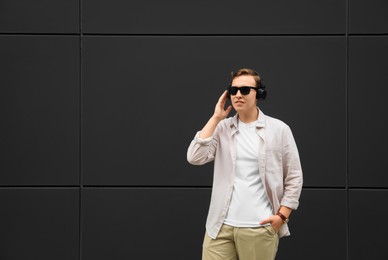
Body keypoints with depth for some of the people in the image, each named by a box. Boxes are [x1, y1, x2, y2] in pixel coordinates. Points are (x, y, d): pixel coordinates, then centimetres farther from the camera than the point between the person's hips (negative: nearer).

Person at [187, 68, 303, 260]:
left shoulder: (279, 130, 2)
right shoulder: (222, 128, 8)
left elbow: (294, 178, 4)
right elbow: (195, 157, -6)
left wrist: (282, 215, -5)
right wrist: (216, 118, -2)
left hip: (259, 228, -2)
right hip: (221, 226, 2)